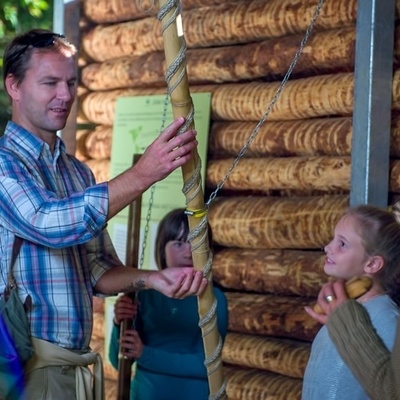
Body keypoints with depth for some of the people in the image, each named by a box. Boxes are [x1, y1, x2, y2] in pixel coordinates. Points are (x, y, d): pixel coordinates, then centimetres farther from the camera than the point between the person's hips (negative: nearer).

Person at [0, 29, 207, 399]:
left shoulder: (79, 172, 14)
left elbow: (97, 270, 12)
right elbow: (49, 224, -25)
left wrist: (152, 279, -7)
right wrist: (143, 174, -28)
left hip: (73, 364, 7)